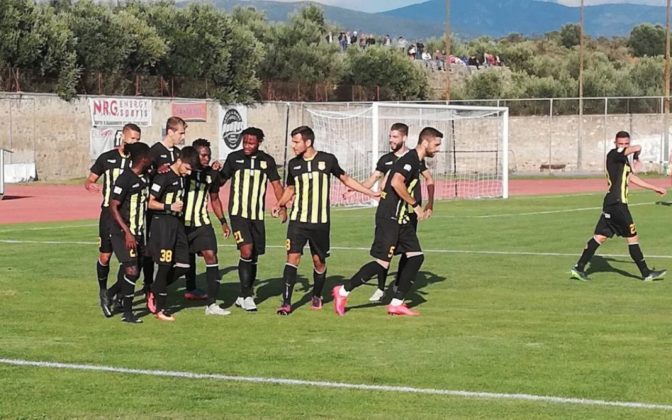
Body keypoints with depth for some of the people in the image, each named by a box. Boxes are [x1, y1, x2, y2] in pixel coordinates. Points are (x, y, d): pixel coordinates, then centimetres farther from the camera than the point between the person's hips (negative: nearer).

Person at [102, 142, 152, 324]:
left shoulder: (145, 178, 7)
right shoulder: (125, 179, -17)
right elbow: (113, 207, -18)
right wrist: (127, 232, -22)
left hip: (138, 233, 8)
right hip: (123, 233, -8)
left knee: (134, 272, 11)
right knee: (132, 270, -10)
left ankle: (108, 296, 32)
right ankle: (127, 313, 2)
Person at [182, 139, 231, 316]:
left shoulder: (212, 174, 5)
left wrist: (223, 221, 14)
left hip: (202, 223, 3)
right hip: (182, 222, -3)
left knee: (211, 255, -12)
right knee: (187, 260, 6)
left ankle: (211, 304, -13)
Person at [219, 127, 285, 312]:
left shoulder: (267, 160, 5)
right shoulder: (234, 158, 1)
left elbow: (276, 184, 11)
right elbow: (221, 180, 6)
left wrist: (282, 207, 1)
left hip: (257, 215, 3)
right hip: (238, 213, -3)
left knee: (254, 257, 8)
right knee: (246, 251, -18)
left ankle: (244, 296, 21)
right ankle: (247, 296, -11)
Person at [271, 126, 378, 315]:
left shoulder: (327, 160, -2)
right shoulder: (293, 164, 4)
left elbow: (346, 180, 11)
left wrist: (372, 193, 12)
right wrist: (280, 205, 2)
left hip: (320, 222, -1)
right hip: (298, 220, 1)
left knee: (319, 261, 6)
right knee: (293, 258, -11)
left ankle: (317, 296, 31)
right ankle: (286, 302, -11)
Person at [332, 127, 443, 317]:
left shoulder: (416, 162, 16)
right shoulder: (410, 159, -15)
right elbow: (396, 182, -30)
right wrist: (415, 205, -21)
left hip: (400, 219, 10)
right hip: (389, 218, -10)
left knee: (416, 256, 4)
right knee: (382, 262, -11)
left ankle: (396, 304, 7)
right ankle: (343, 291, 1)